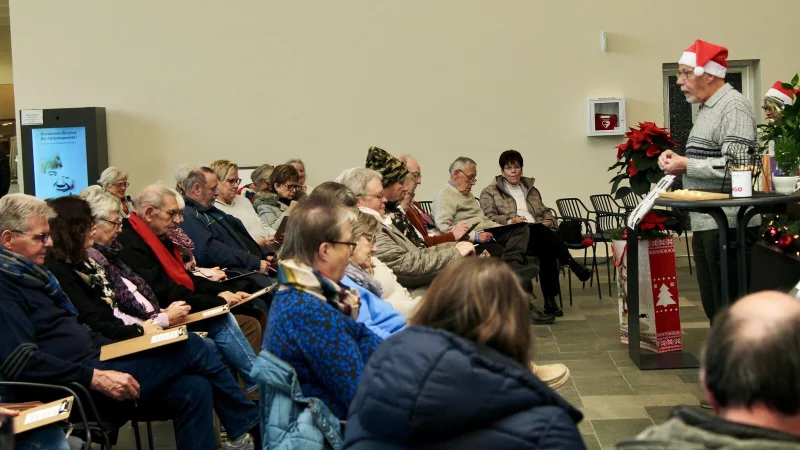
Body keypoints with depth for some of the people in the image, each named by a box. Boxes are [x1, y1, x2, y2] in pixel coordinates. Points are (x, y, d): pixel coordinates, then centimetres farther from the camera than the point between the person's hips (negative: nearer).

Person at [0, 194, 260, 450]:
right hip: (79, 387, -10)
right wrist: (96, 378, -25)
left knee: (192, 390, -8)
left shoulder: (28, 274, 19)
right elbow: (23, 361, -23)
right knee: (191, 346, -9)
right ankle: (252, 428, 7)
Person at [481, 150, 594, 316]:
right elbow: (488, 217, -1)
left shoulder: (530, 189, 26)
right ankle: (573, 265, -25)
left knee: (547, 250, -31)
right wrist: (510, 221, -18)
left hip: (538, 236, 4)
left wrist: (548, 220, 4)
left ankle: (550, 301, -30)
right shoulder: (490, 192, 11)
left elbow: (545, 211, 28)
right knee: (538, 231, -35)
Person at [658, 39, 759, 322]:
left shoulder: (733, 107, -12)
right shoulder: (707, 108, 17)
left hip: (727, 225, -10)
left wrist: (686, 165, -15)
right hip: (705, 224, 10)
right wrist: (676, 159, 8)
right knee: (712, 306, 14)